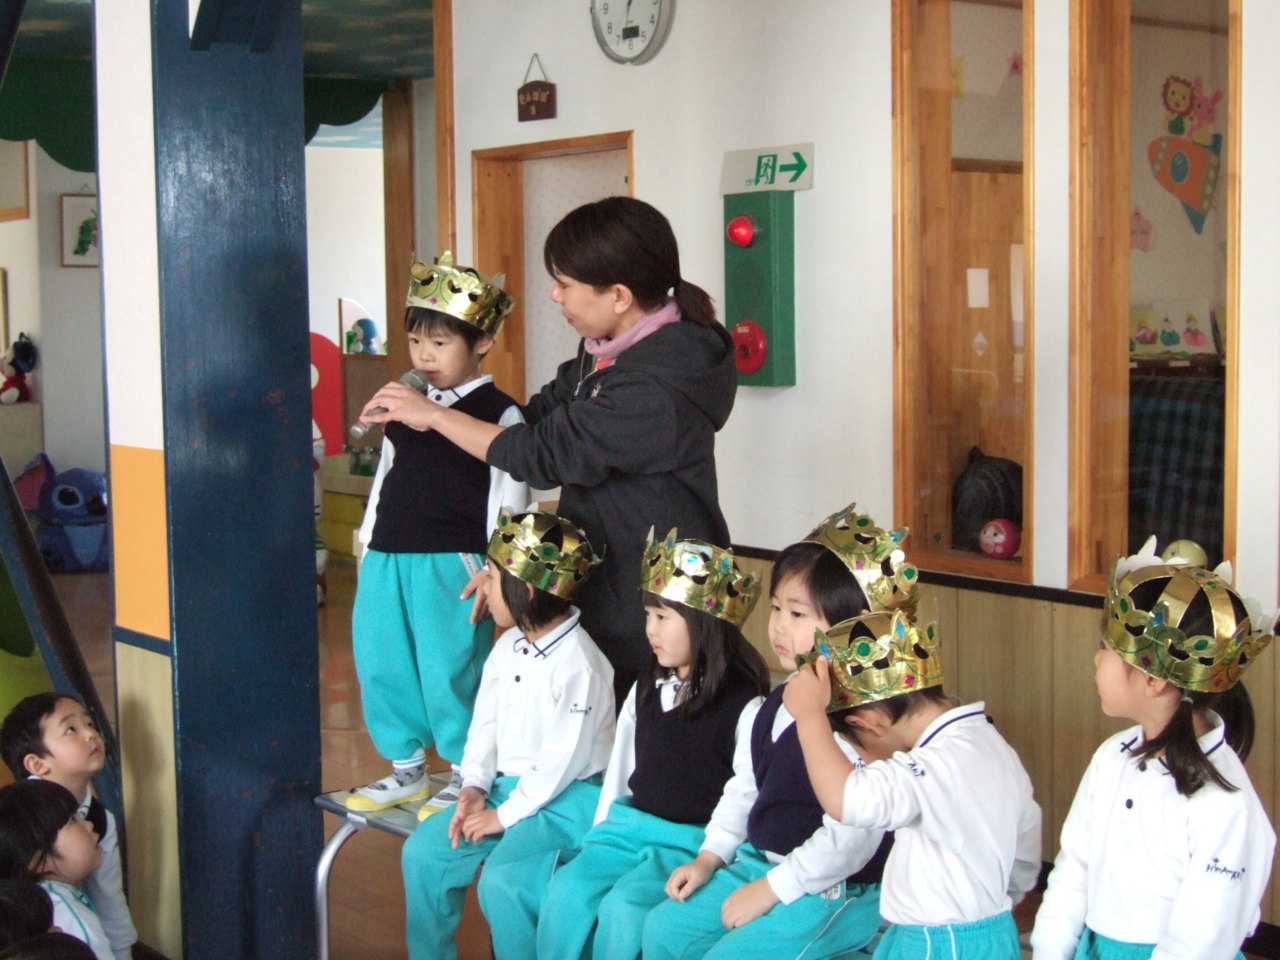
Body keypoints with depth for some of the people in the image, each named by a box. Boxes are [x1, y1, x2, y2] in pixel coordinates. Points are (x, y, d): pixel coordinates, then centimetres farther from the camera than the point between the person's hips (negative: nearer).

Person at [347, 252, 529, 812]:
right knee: (382, 664, 10)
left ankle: (466, 776, 12)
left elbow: (508, 502, -7)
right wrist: (369, 547, 18)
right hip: (386, 561, 7)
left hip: (451, 565, -7)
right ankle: (407, 770, 26)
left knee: (450, 671, -4)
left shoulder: (499, 414, -5)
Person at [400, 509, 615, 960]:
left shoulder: (578, 663, -20)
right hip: (506, 783, 8)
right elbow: (485, 723, 10)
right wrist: (474, 786, -5)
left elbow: (564, 758, -20)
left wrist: (506, 814, -16)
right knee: (422, 852, -1)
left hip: (569, 794, -8)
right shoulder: (509, 647, 7)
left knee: (502, 881, -27)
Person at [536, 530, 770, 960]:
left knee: (623, 906, -27)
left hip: (693, 839, -6)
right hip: (630, 823, 6)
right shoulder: (645, 691, 14)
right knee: (566, 888, -19)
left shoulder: (743, 705, -8)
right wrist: (599, 834, 11)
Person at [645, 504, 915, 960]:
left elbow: (851, 837, -26)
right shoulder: (780, 701, 9)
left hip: (834, 890, -9)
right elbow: (748, 787, 19)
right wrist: (709, 857, 9)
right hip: (759, 863, 9)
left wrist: (770, 889, -20)